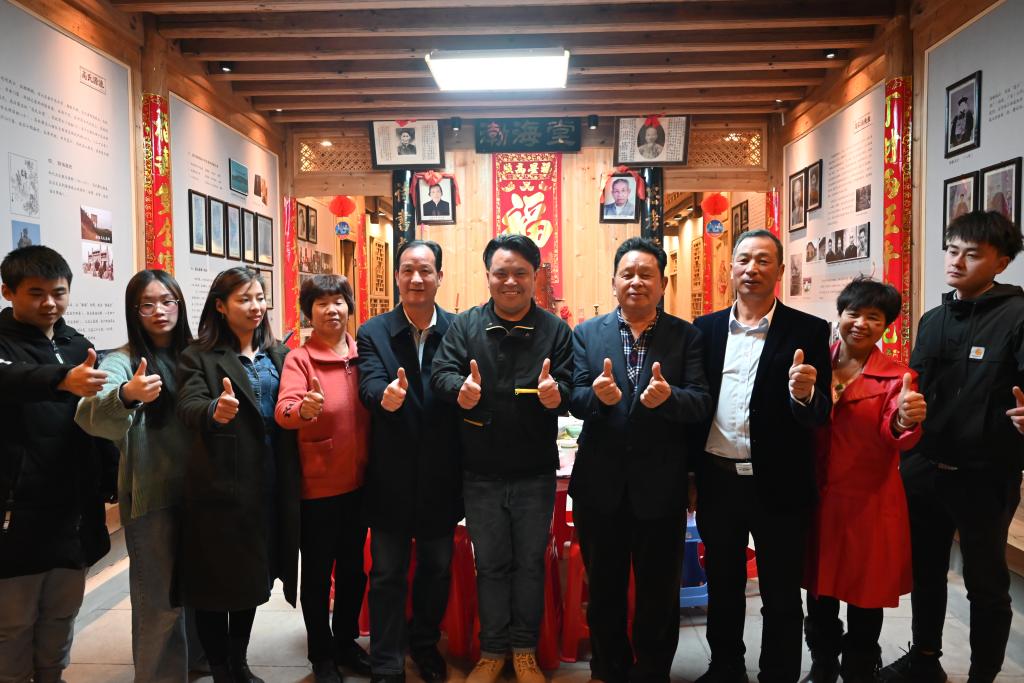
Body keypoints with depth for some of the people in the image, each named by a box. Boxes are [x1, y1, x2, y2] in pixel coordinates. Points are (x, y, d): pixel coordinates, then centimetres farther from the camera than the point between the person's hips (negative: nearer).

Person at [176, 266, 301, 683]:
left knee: (254, 576, 16)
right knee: (215, 579, 5)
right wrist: (214, 412, -40)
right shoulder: (199, 356, -3)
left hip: (269, 483, 5)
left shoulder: (278, 354, 11)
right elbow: (187, 407, -20)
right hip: (220, 484, -5)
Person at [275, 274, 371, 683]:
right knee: (318, 573, 11)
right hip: (318, 487, -4)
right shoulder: (299, 359, -11)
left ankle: (346, 642, 38)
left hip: (358, 483, 5)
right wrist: (304, 408, -48)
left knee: (353, 568, 18)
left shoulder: (363, 354, 2)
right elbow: (283, 412, -28)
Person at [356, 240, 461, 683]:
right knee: (388, 573, 10)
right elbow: (371, 385, -19)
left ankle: (425, 643, 43)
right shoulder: (373, 333, -4)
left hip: (441, 477, 2)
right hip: (392, 477, -1)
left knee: (437, 568, 19)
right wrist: (385, 396, -40)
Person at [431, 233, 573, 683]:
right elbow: (441, 373, -11)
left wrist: (556, 393, -32)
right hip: (480, 473, 1)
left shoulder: (555, 330, -2)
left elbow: (569, 388, -9)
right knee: (490, 564, 14)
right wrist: (459, 389, -34)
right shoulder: (464, 326, -1)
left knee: (530, 562, 14)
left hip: (535, 472, 0)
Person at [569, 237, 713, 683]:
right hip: (600, 483, 1)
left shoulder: (686, 336, -1)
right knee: (604, 587, 18)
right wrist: (598, 395, -29)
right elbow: (575, 400, -7)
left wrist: (668, 397, -31)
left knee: (659, 591, 15)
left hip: (660, 484, -1)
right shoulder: (587, 334, 2)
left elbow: (702, 403, -10)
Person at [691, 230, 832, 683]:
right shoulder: (705, 329, 4)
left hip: (777, 486, -3)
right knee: (722, 586, 20)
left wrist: (804, 394, -31)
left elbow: (820, 416, -9)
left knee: (781, 596, 12)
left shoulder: (808, 332, -5)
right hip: (717, 482, 3)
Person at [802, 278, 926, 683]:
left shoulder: (896, 378, -5)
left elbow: (897, 438, -22)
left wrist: (905, 421, -43)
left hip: (870, 503, -2)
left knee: (864, 601, 10)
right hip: (817, 499, 3)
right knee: (819, 593, 16)